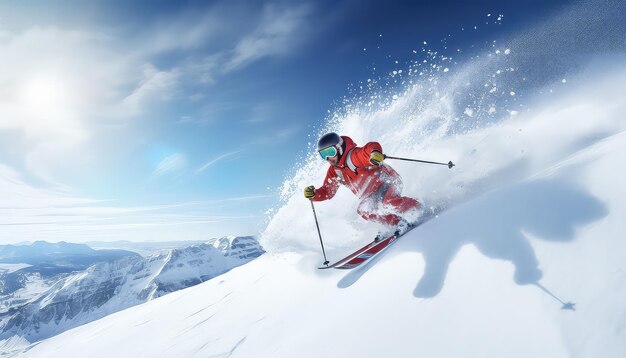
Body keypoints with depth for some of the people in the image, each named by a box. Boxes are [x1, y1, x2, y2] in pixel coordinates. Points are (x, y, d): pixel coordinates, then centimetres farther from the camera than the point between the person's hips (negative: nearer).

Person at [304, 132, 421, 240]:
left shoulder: (354, 155, -24)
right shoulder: (334, 171, 0)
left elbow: (373, 146, -41)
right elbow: (327, 192, 4)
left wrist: (375, 153, -65)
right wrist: (313, 194, -16)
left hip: (388, 180, -8)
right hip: (371, 195, 8)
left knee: (388, 201, -34)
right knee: (363, 210, -12)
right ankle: (400, 224, -5)